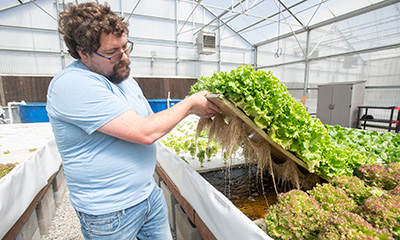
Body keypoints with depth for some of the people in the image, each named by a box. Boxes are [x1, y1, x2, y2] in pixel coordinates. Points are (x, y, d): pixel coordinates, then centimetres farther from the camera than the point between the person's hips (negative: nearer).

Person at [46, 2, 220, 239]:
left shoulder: (123, 77, 6)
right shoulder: (72, 85, -24)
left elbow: (150, 120, 14)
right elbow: (145, 132, -30)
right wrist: (190, 103, -18)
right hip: (109, 211, -7)